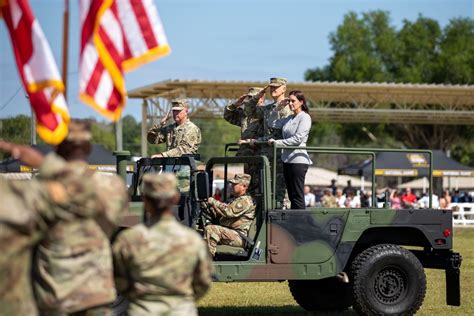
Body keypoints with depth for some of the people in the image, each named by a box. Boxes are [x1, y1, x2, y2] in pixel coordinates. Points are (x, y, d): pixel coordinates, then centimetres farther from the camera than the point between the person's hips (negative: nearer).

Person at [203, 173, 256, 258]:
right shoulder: (234, 199, 23)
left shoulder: (245, 201, -11)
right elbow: (218, 215, 23)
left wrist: (214, 202, -13)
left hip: (240, 237, -11)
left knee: (210, 230, -25)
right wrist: (208, 209, 4)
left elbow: (229, 212, -23)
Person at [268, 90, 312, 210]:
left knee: (298, 196, -9)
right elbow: (272, 124, 15)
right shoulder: (289, 119, 17)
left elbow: (297, 139, -15)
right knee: (291, 196, 8)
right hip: (287, 159, 8)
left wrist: (277, 142, -13)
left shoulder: (305, 117, -6)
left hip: (298, 159, -8)